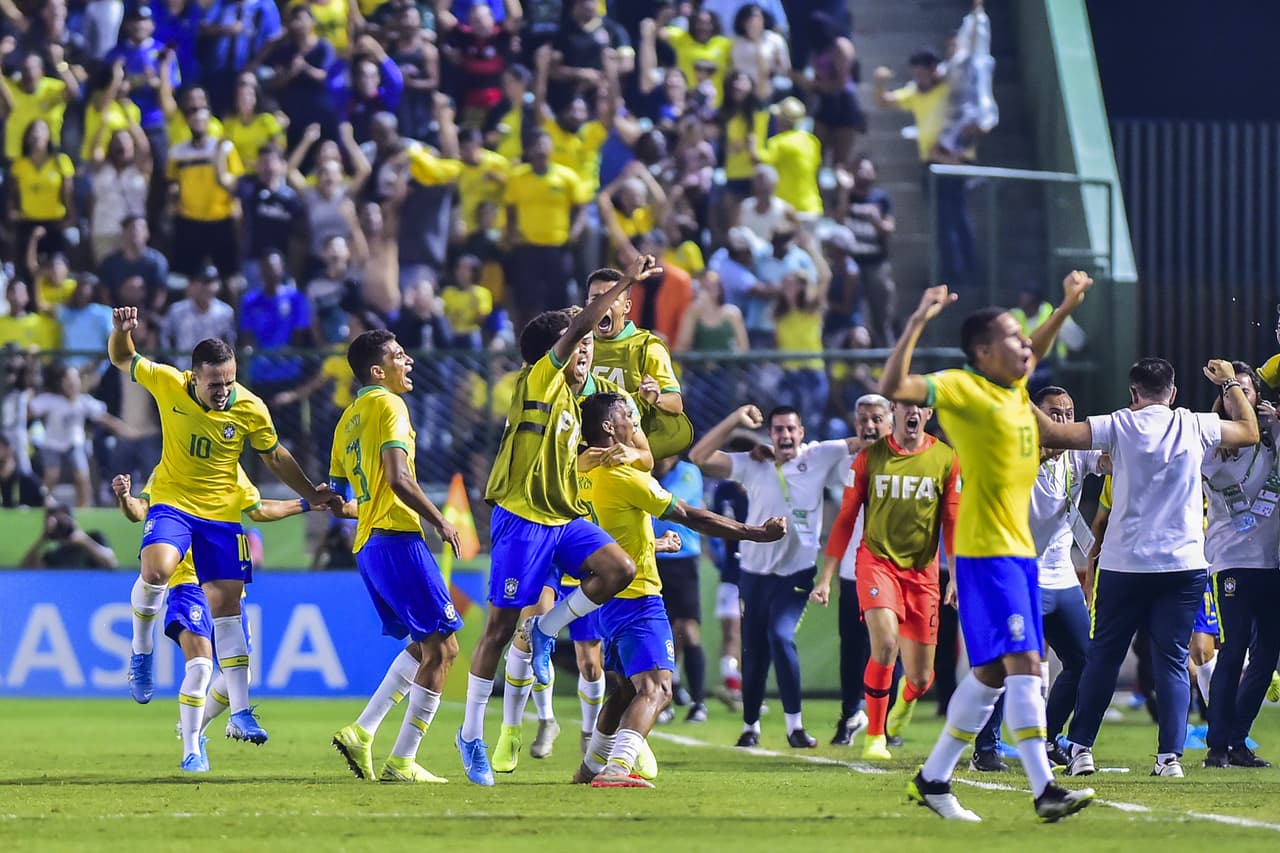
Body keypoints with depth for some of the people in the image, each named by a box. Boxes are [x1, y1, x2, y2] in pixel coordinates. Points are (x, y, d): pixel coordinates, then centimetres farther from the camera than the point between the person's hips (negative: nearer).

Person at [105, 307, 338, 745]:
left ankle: (240, 714, 6)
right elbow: (122, 359, 3)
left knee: (227, 605, 1)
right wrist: (122, 331, -17)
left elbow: (275, 457, 6)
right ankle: (141, 652, -4)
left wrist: (311, 494, 7)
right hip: (172, 502, -1)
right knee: (156, 567, -31)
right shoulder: (167, 384, -12)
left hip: (222, 512, 1)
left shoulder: (250, 409, -11)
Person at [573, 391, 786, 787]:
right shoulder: (623, 476, -18)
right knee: (656, 688, -18)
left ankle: (592, 766, 35)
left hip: (612, 599, 9)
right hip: (637, 596, -9)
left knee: (629, 686, 25)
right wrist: (755, 532, -6)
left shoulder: (582, 471, 5)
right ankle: (617, 768, -35)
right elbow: (691, 517, -13)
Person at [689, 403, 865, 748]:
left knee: (781, 636, -22)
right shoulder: (752, 465, 1)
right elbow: (699, 457, -6)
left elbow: (863, 441, -1)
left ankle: (794, 724, -15)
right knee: (753, 652, 9)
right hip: (755, 572, 3)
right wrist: (735, 420, -11)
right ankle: (750, 726, 26)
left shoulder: (819, 457, -2)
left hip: (797, 571, -3)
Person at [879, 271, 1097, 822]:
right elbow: (893, 388, -22)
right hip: (985, 551, -9)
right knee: (1023, 664, -16)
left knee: (992, 673, 11)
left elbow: (1035, 354, 38)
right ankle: (1044, 791, -21)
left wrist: (1067, 307, 32)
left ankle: (933, 780, 21)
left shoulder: (1015, 387, 14)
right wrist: (917, 323, -27)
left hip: (1019, 550, 9)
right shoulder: (963, 389, -10)